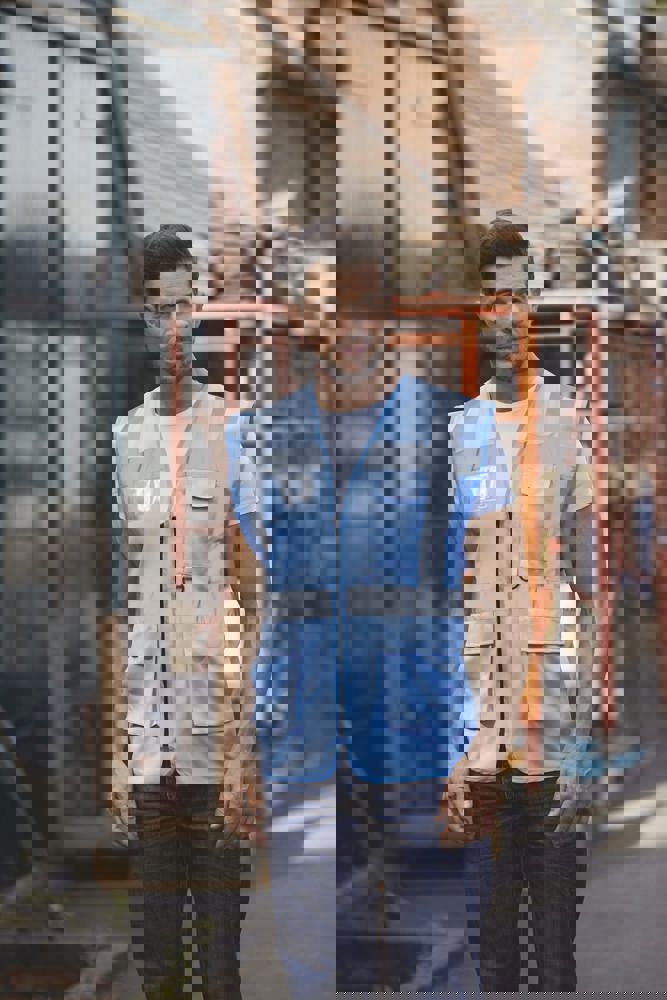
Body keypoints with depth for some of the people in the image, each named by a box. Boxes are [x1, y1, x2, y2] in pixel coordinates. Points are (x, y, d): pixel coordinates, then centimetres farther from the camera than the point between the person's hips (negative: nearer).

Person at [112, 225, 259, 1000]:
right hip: (144, 733, 4)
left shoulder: (232, 432, -3)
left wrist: (242, 754, -9)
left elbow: (249, 594, -4)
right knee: (154, 933, 10)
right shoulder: (123, 439, 9)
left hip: (215, 731, -4)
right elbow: (115, 593, 12)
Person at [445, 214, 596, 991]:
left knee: (556, 954, 4)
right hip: (481, 744, 3)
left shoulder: (569, 425, -3)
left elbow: (590, 592, -2)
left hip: (554, 745, -3)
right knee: (490, 944, 11)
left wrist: (583, 749, -7)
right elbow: (453, 599, 10)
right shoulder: (459, 431, 7)